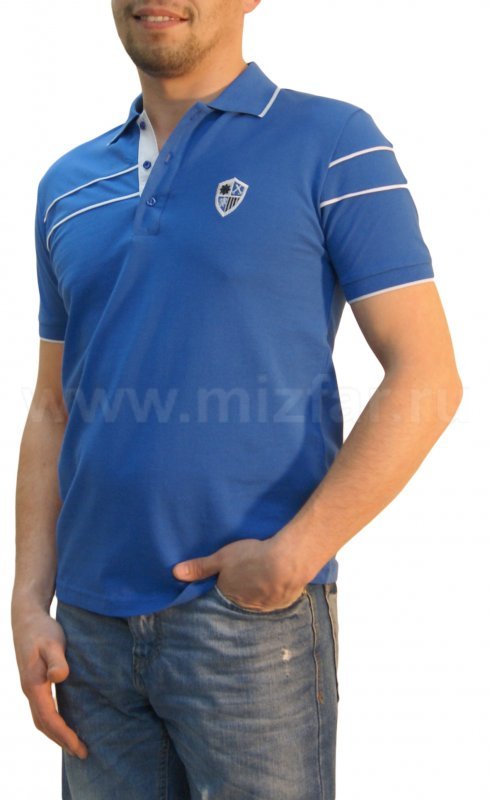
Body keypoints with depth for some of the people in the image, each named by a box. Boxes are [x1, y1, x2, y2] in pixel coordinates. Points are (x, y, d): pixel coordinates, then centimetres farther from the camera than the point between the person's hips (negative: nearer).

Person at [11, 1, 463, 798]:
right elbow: (53, 410, 14)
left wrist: (296, 554, -15)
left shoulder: (332, 142, -3)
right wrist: (29, 603, 6)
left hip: (253, 616, -4)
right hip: (90, 625, 5)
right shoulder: (68, 184, 12)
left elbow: (427, 381, -9)